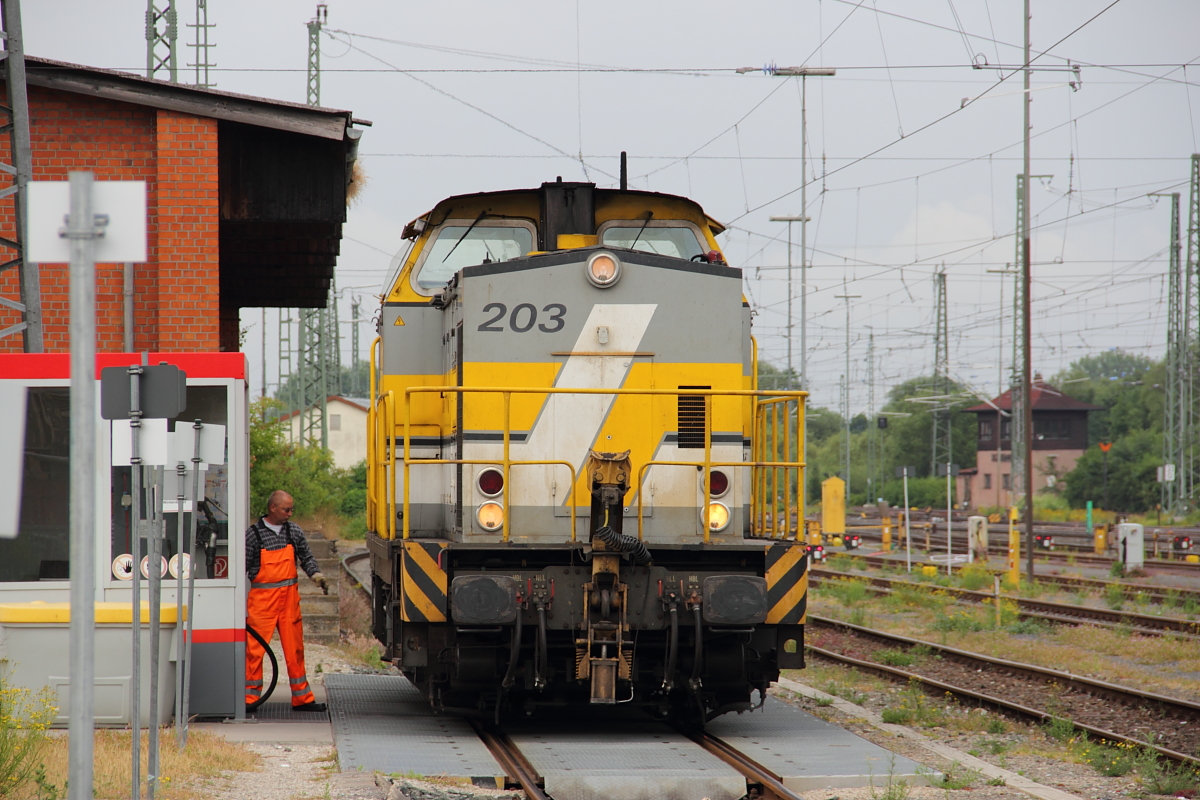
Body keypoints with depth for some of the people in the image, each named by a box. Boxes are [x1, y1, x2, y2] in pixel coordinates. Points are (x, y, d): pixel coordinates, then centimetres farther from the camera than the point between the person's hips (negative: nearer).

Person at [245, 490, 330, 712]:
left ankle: (302, 698, 15)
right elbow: (242, 567, -3)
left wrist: (316, 575, -4)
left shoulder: (294, 531, 6)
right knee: (255, 647, -4)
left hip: (289, 596, 4)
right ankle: (250, 697, 4)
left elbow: (306, 558, 16)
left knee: (295, 647, 8)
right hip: (262, 598, -4)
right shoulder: (253, 534, -7)